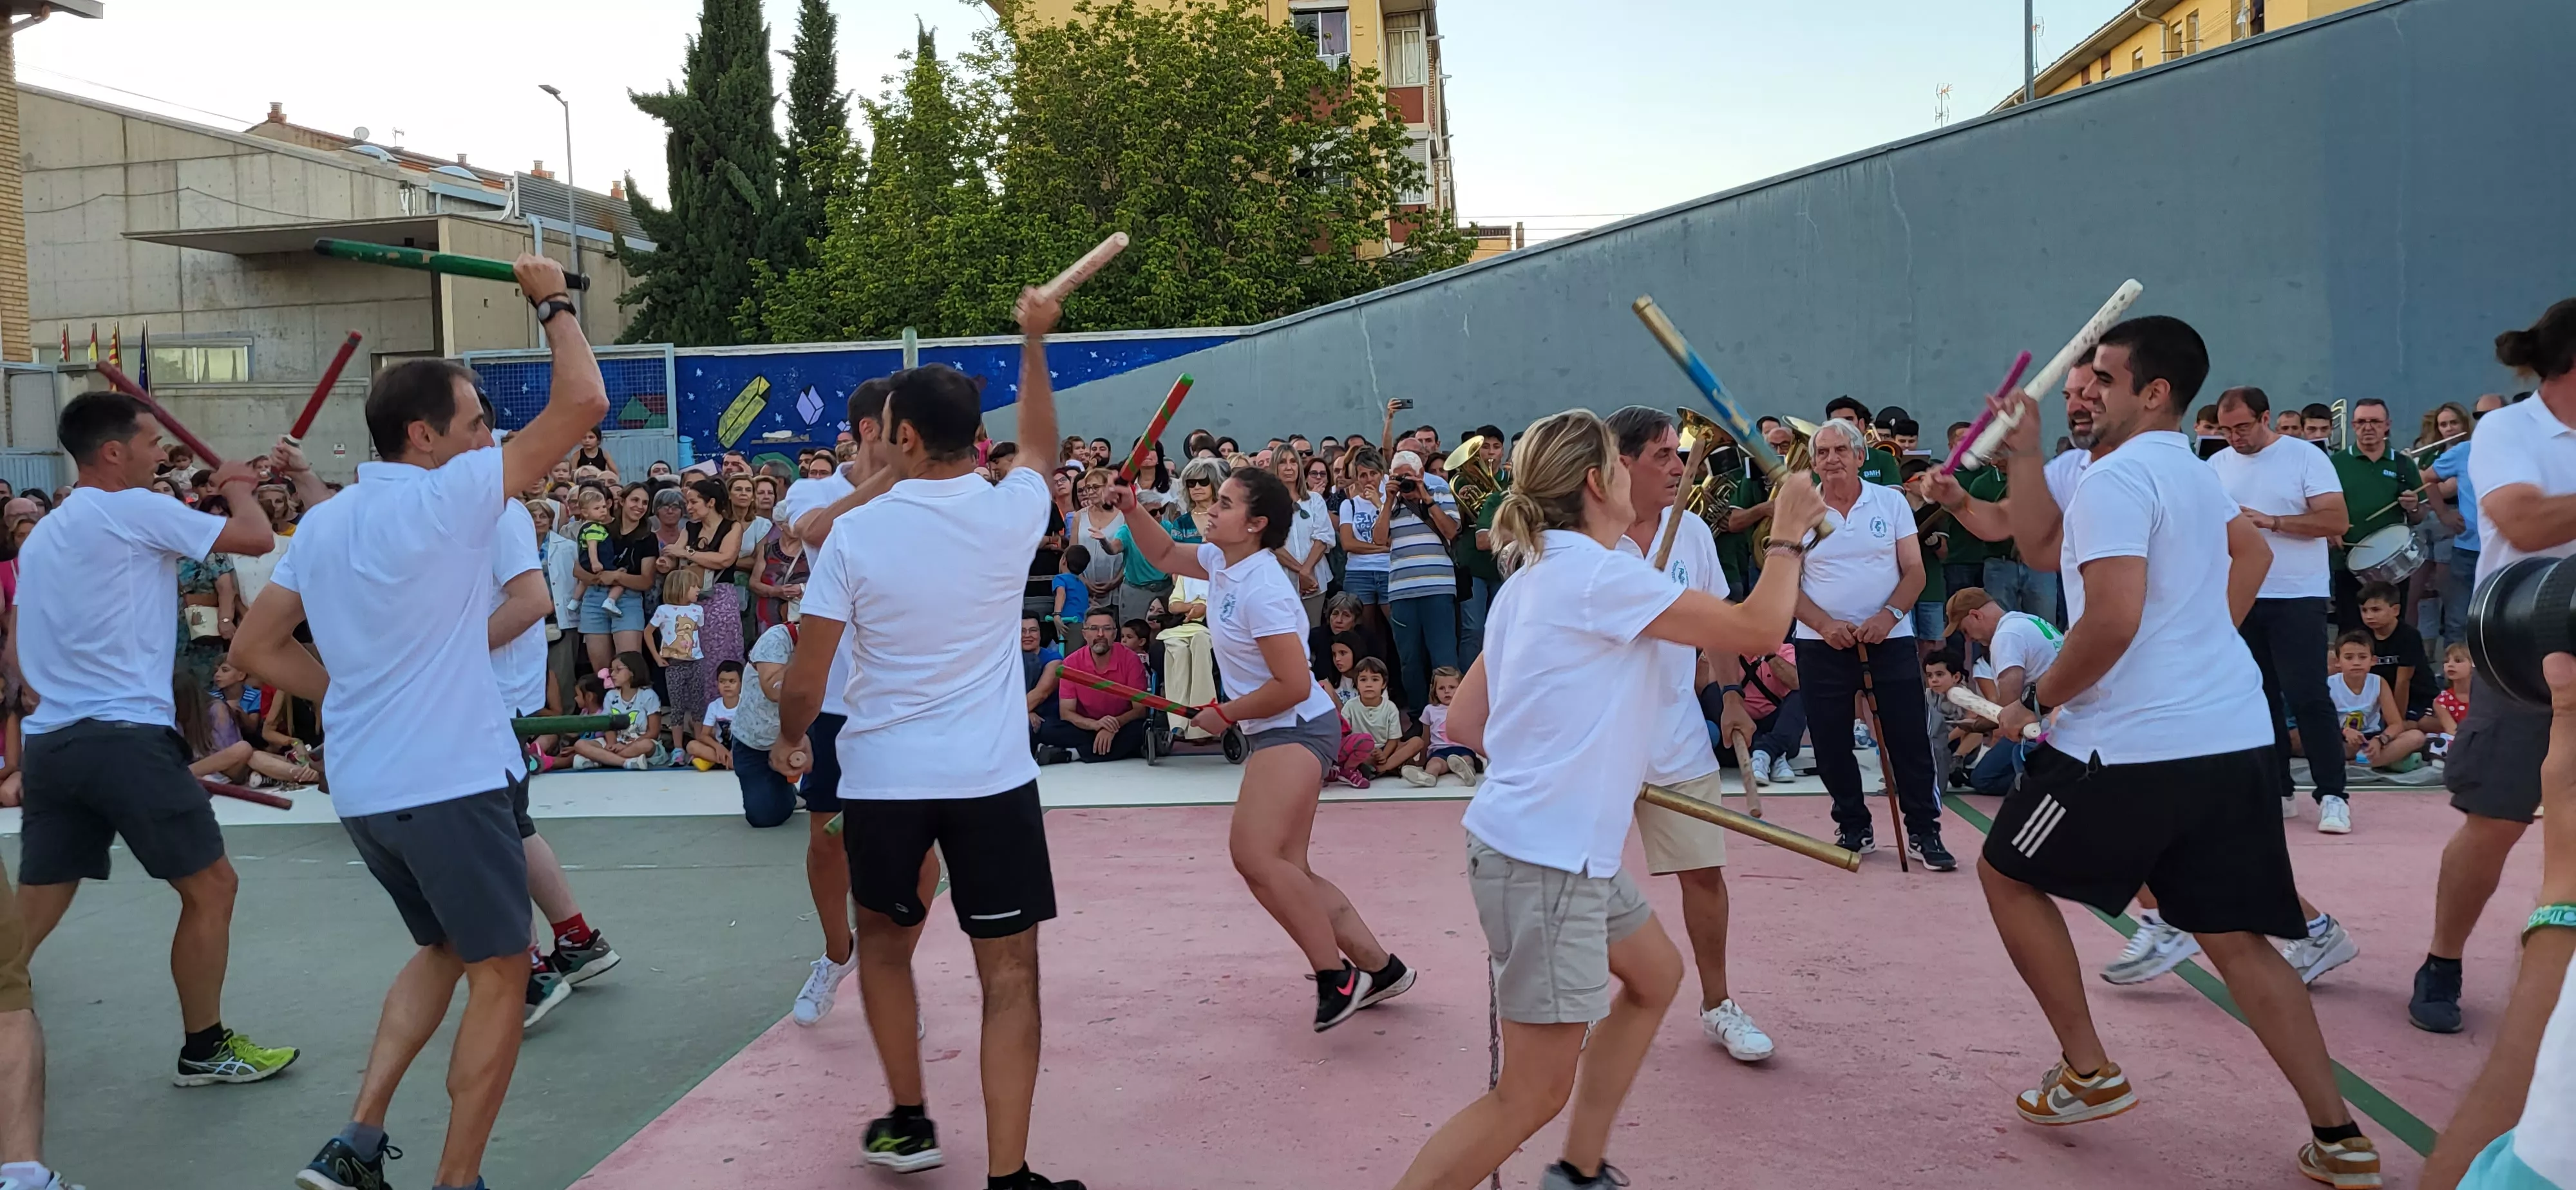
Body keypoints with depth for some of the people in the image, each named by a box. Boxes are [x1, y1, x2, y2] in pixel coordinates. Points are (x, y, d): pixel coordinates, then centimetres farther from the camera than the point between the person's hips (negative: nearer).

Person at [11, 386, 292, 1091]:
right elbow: (256, 538, -9)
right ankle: (205, 1049, 13)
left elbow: (17, 651, 23)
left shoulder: (43, 535, 20)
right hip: (125, 736, -9)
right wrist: (238, 490, 11)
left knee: (32, 915, 11)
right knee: (212, 887, 4)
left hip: (49, 741, 9)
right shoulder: (134, 509, -8)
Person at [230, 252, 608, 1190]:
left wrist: (353, 692, 15)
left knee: (443, 949, 24)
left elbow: (254, 648, 13)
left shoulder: (324, 522, 9)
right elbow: (582, 402, -15)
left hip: (360, 787, 8)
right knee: (500, 973, 5)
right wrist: (553, 302, -2)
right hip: (450, 782, -8)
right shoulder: (447, 498, -12)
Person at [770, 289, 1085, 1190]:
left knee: (884, 941, 24)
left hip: (882, 777, 1)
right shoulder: (1011, 512, -4)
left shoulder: (854, 534, -7)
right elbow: (1042, 448, 21)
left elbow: (806, 681, -4)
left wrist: (789, 740, 17)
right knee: (1008, 974, 3)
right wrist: (1034, 341, 30)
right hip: (992, 777, 0)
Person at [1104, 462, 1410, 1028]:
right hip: (1269, 734, 10)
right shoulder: (1221, 561, 6)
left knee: (1253, 854, -25)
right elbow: (1165, 557, 27)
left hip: (1297, 730, -10)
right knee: (1287, 871, 9)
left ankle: (1337, 976, -17)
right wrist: (1132, 509, 11)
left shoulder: (1261, 590, -21)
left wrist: (1225, 714, -10)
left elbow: (1293, 685, -22)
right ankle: (1380, 968, 18)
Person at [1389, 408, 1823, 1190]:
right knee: (1533, 1094, -4)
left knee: (1655, 976, 25)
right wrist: (1788, 532, 0)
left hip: (1562, 846, 10)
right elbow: (1757, 630, -14)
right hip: (1544, 857, -10)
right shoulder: (1598, 573, -16)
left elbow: (1464, 722, 13)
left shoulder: (1531, 577, 11)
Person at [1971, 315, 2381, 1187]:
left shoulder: (2117, 478, -13)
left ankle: (2089, 1074, 17)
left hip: (2136, 747, -8)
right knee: (2237, 941, 12)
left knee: (2007, 874, 12)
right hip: (2234, 736, 9)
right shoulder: (2196, 475, 18)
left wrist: (2035, 703, -12)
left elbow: (2111, 620, -23)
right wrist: (2025, 455, 22)